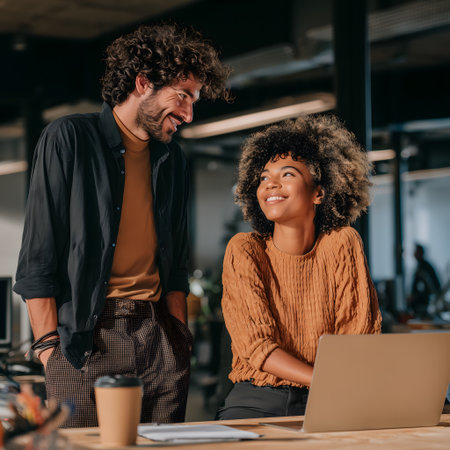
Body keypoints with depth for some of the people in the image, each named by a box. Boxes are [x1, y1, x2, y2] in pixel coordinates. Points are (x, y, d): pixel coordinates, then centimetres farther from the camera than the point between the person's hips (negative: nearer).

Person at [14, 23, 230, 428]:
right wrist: (49, 345, -10)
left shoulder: (172, 159, 16)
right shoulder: (69, 139, -2)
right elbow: (37, 257, -5)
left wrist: (179, 334, 10)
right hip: (86, 338, -5)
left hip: (157, 335, 5)